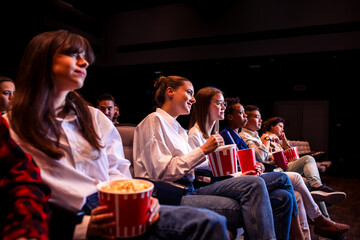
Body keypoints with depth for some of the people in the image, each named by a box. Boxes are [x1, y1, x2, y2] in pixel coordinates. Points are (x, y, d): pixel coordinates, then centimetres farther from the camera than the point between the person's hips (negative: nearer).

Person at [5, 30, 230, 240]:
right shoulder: (11, 128, 2)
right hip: (72, 222, -5)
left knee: (210, 222, -17)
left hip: (116, 209, 6)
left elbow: (117, 170, 10)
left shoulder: (94, 117, 16)